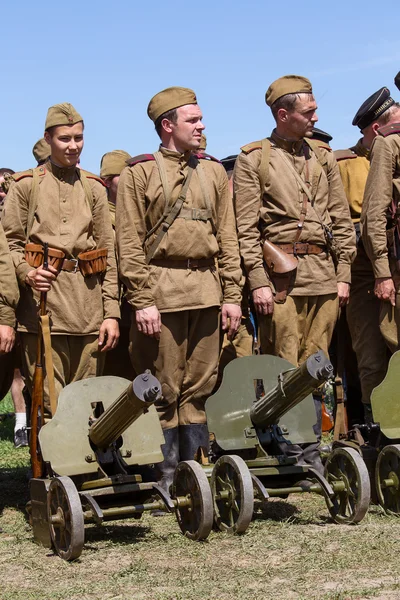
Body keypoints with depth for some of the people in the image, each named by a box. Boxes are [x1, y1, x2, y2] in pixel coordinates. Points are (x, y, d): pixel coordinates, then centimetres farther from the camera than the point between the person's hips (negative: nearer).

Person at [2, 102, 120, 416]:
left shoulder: (94, 187, 15)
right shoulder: (26, 185, 8)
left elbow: (108, 253, 12)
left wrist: (112, 312, 4)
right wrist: (25, 272, -18)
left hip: (89, 310, 3)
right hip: (42, 306, -2)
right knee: (48, 405, -4)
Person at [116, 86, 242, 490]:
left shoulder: (213, 172, 14)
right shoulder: (139, 173, 1)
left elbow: (227, 239, 13)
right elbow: (129, 244, -5)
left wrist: (232, 295, 6)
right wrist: (142, 301, -12)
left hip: (206, 291, 4)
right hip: (162, 289, -4)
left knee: (199, 385, 8)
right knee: (164, 388, 0)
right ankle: (165, 476, 8)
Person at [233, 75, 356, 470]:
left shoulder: (323, 157, 15)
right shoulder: (252, 160, 1)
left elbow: (341, 219, 15)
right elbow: (245, 228, -4)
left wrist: (343, 274, 8)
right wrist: (258, 281, -11)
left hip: (324, 274, 4)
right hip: (281, 276, -4)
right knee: (282, 367, -2)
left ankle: (310, 448, 15)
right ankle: (286, 450, 6)